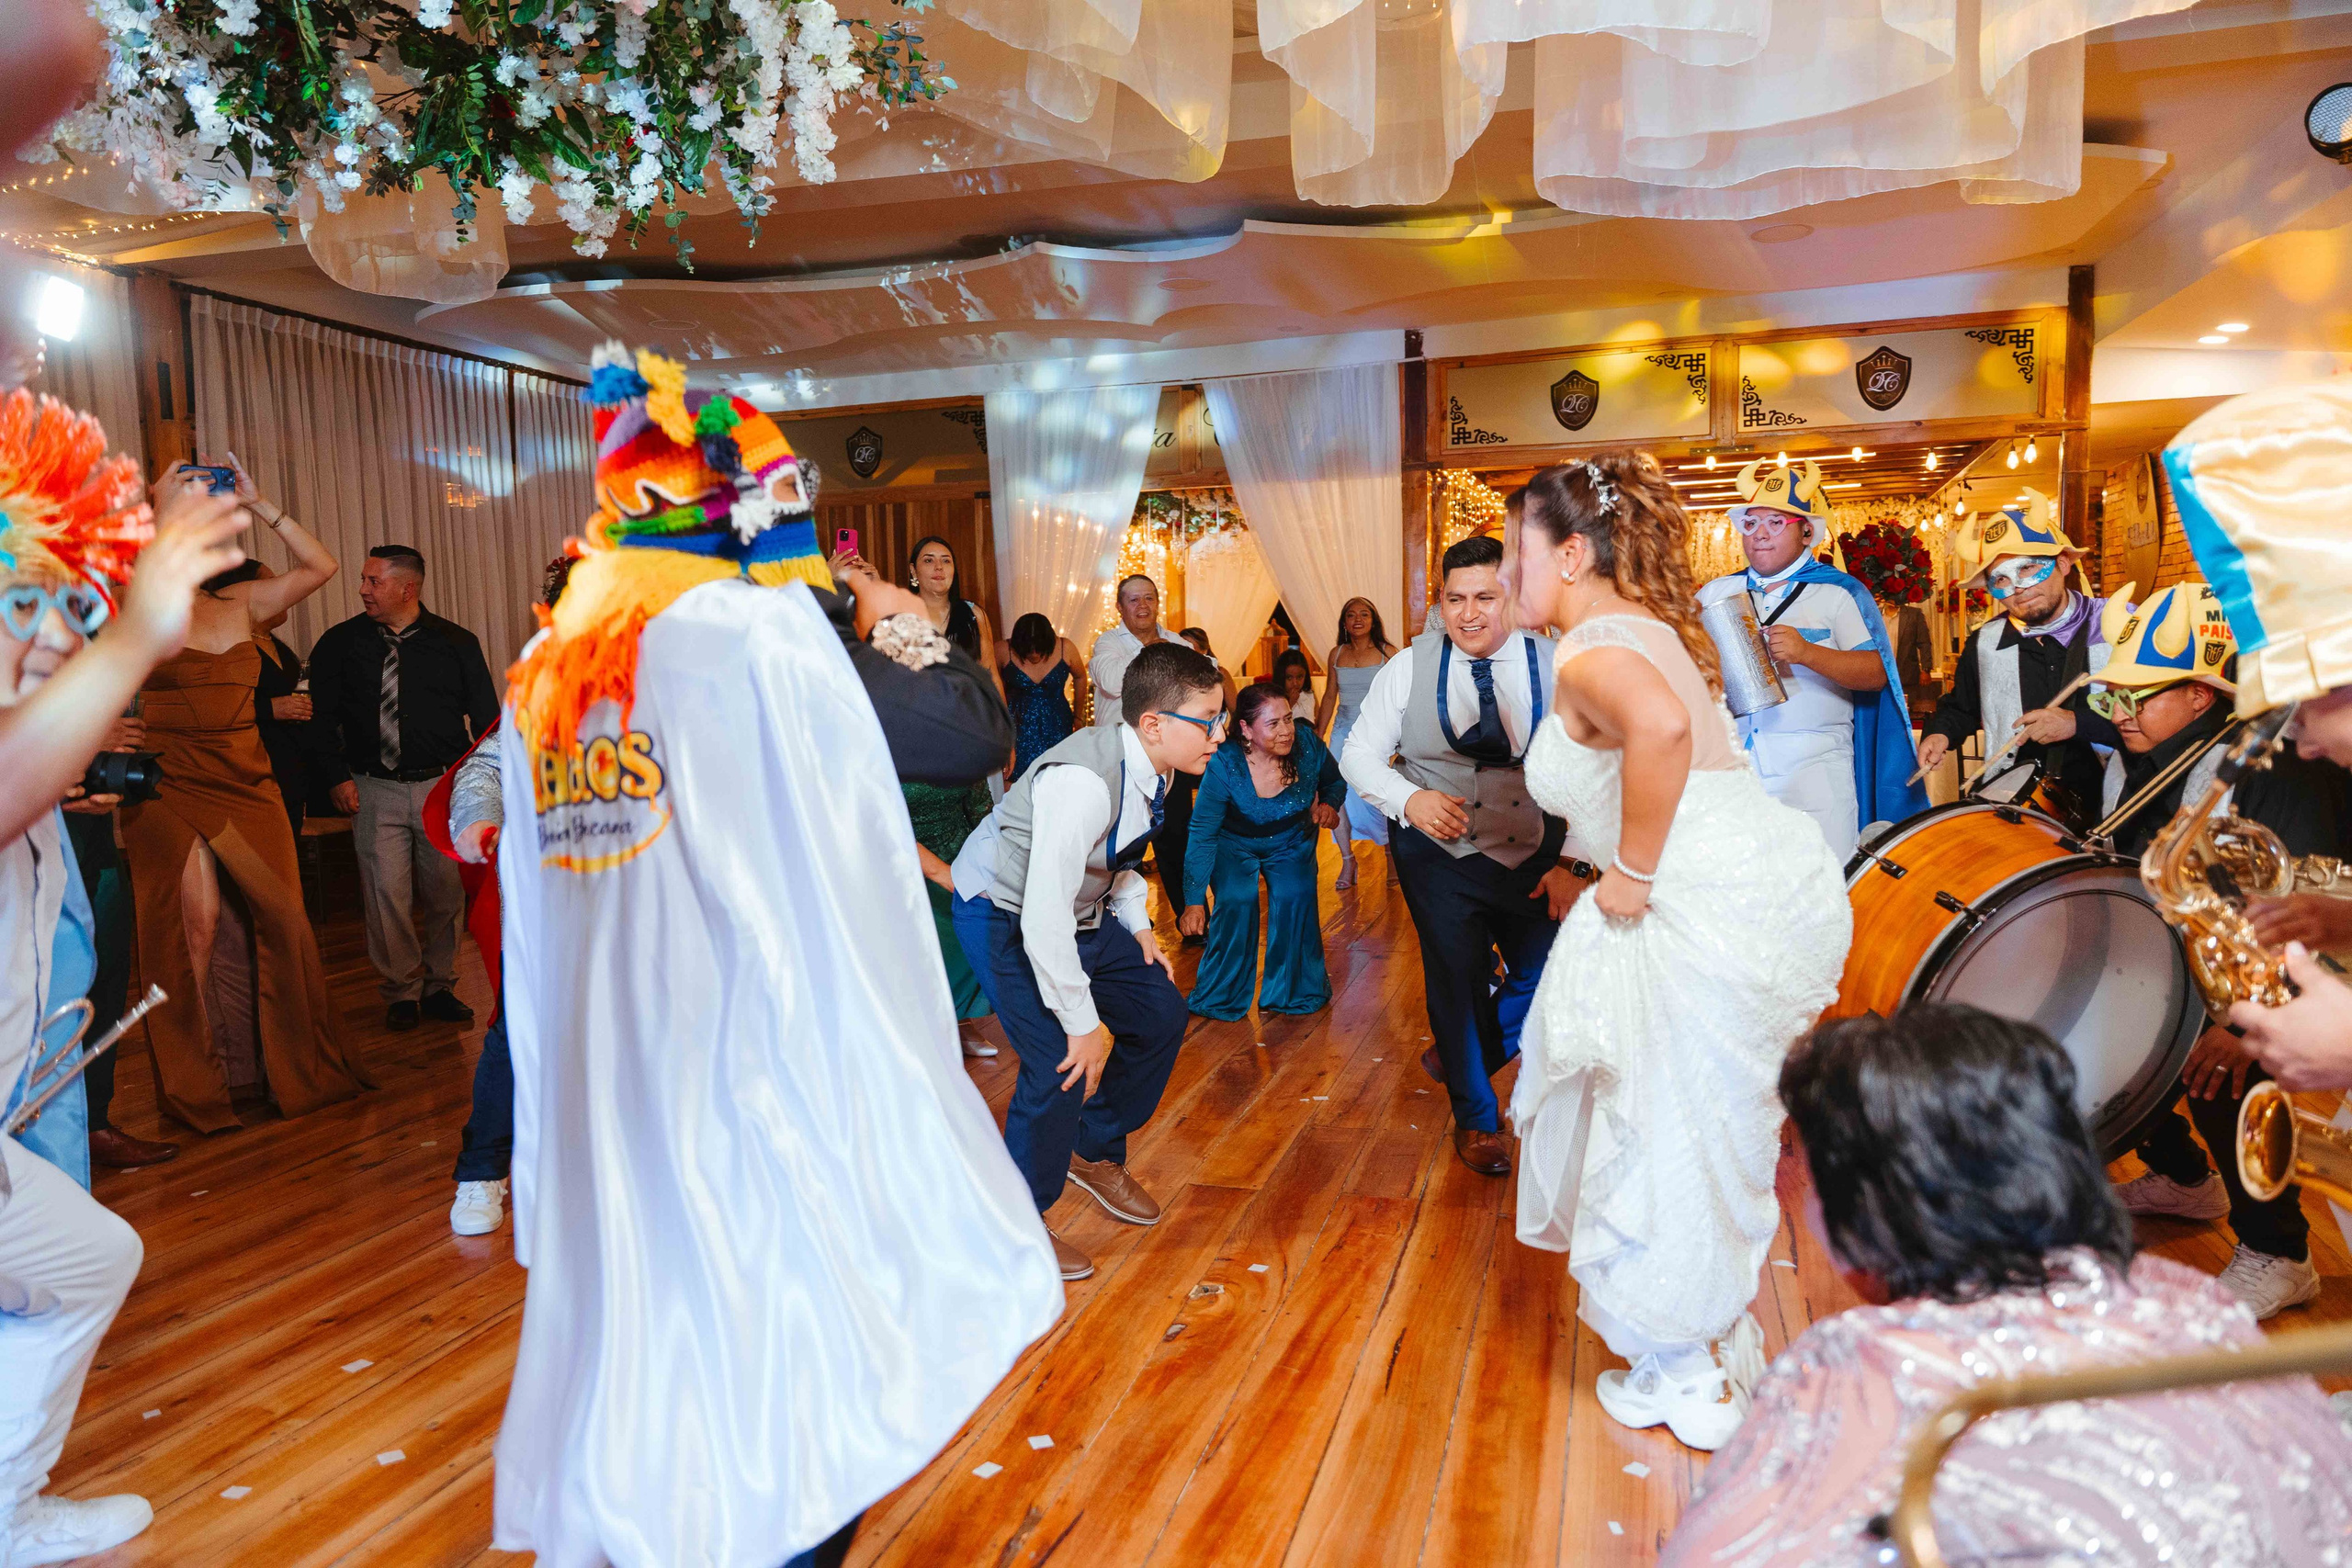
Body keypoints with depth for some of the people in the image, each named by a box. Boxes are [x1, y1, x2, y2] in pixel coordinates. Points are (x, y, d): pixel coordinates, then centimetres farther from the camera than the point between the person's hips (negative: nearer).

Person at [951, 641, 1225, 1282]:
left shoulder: (1151, 771, -7)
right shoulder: (1083, 782, -35)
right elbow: (1043, 918, -36)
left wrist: (1138, 926, 3)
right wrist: (1084, 1023, -28)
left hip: (1079, 912, 9)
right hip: (1005, 918, -9)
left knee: (1160, 1015, 10)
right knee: (1062, 1064, -16)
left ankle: (1096, 1153, 32)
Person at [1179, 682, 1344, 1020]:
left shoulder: (1307, 744, -23)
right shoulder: (1224, 765, -30)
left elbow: (1334, 781, 0)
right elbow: (1202, 834, -23)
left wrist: (1329, 804, -24)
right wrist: (1194, 901, -23)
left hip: (1291, 842, 2)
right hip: (1234, 845, -2)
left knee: (1296, 897, -17)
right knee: (1237, 901, -21)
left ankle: (1294, 991, 6)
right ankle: (1221, 996, 1)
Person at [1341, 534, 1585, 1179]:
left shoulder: (1556, 668, -7)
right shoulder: (1408, 669, -5)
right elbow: (1359, 754, -2)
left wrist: (1571, 864, -13)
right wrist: (1408, 799, -21)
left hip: (1534, 856, 1)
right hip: (1440, 854, -1)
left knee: (1547, 976, 5)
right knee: (1457, 980, 7)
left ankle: (1454, 1059, 36)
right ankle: (1476, 1116, 32)